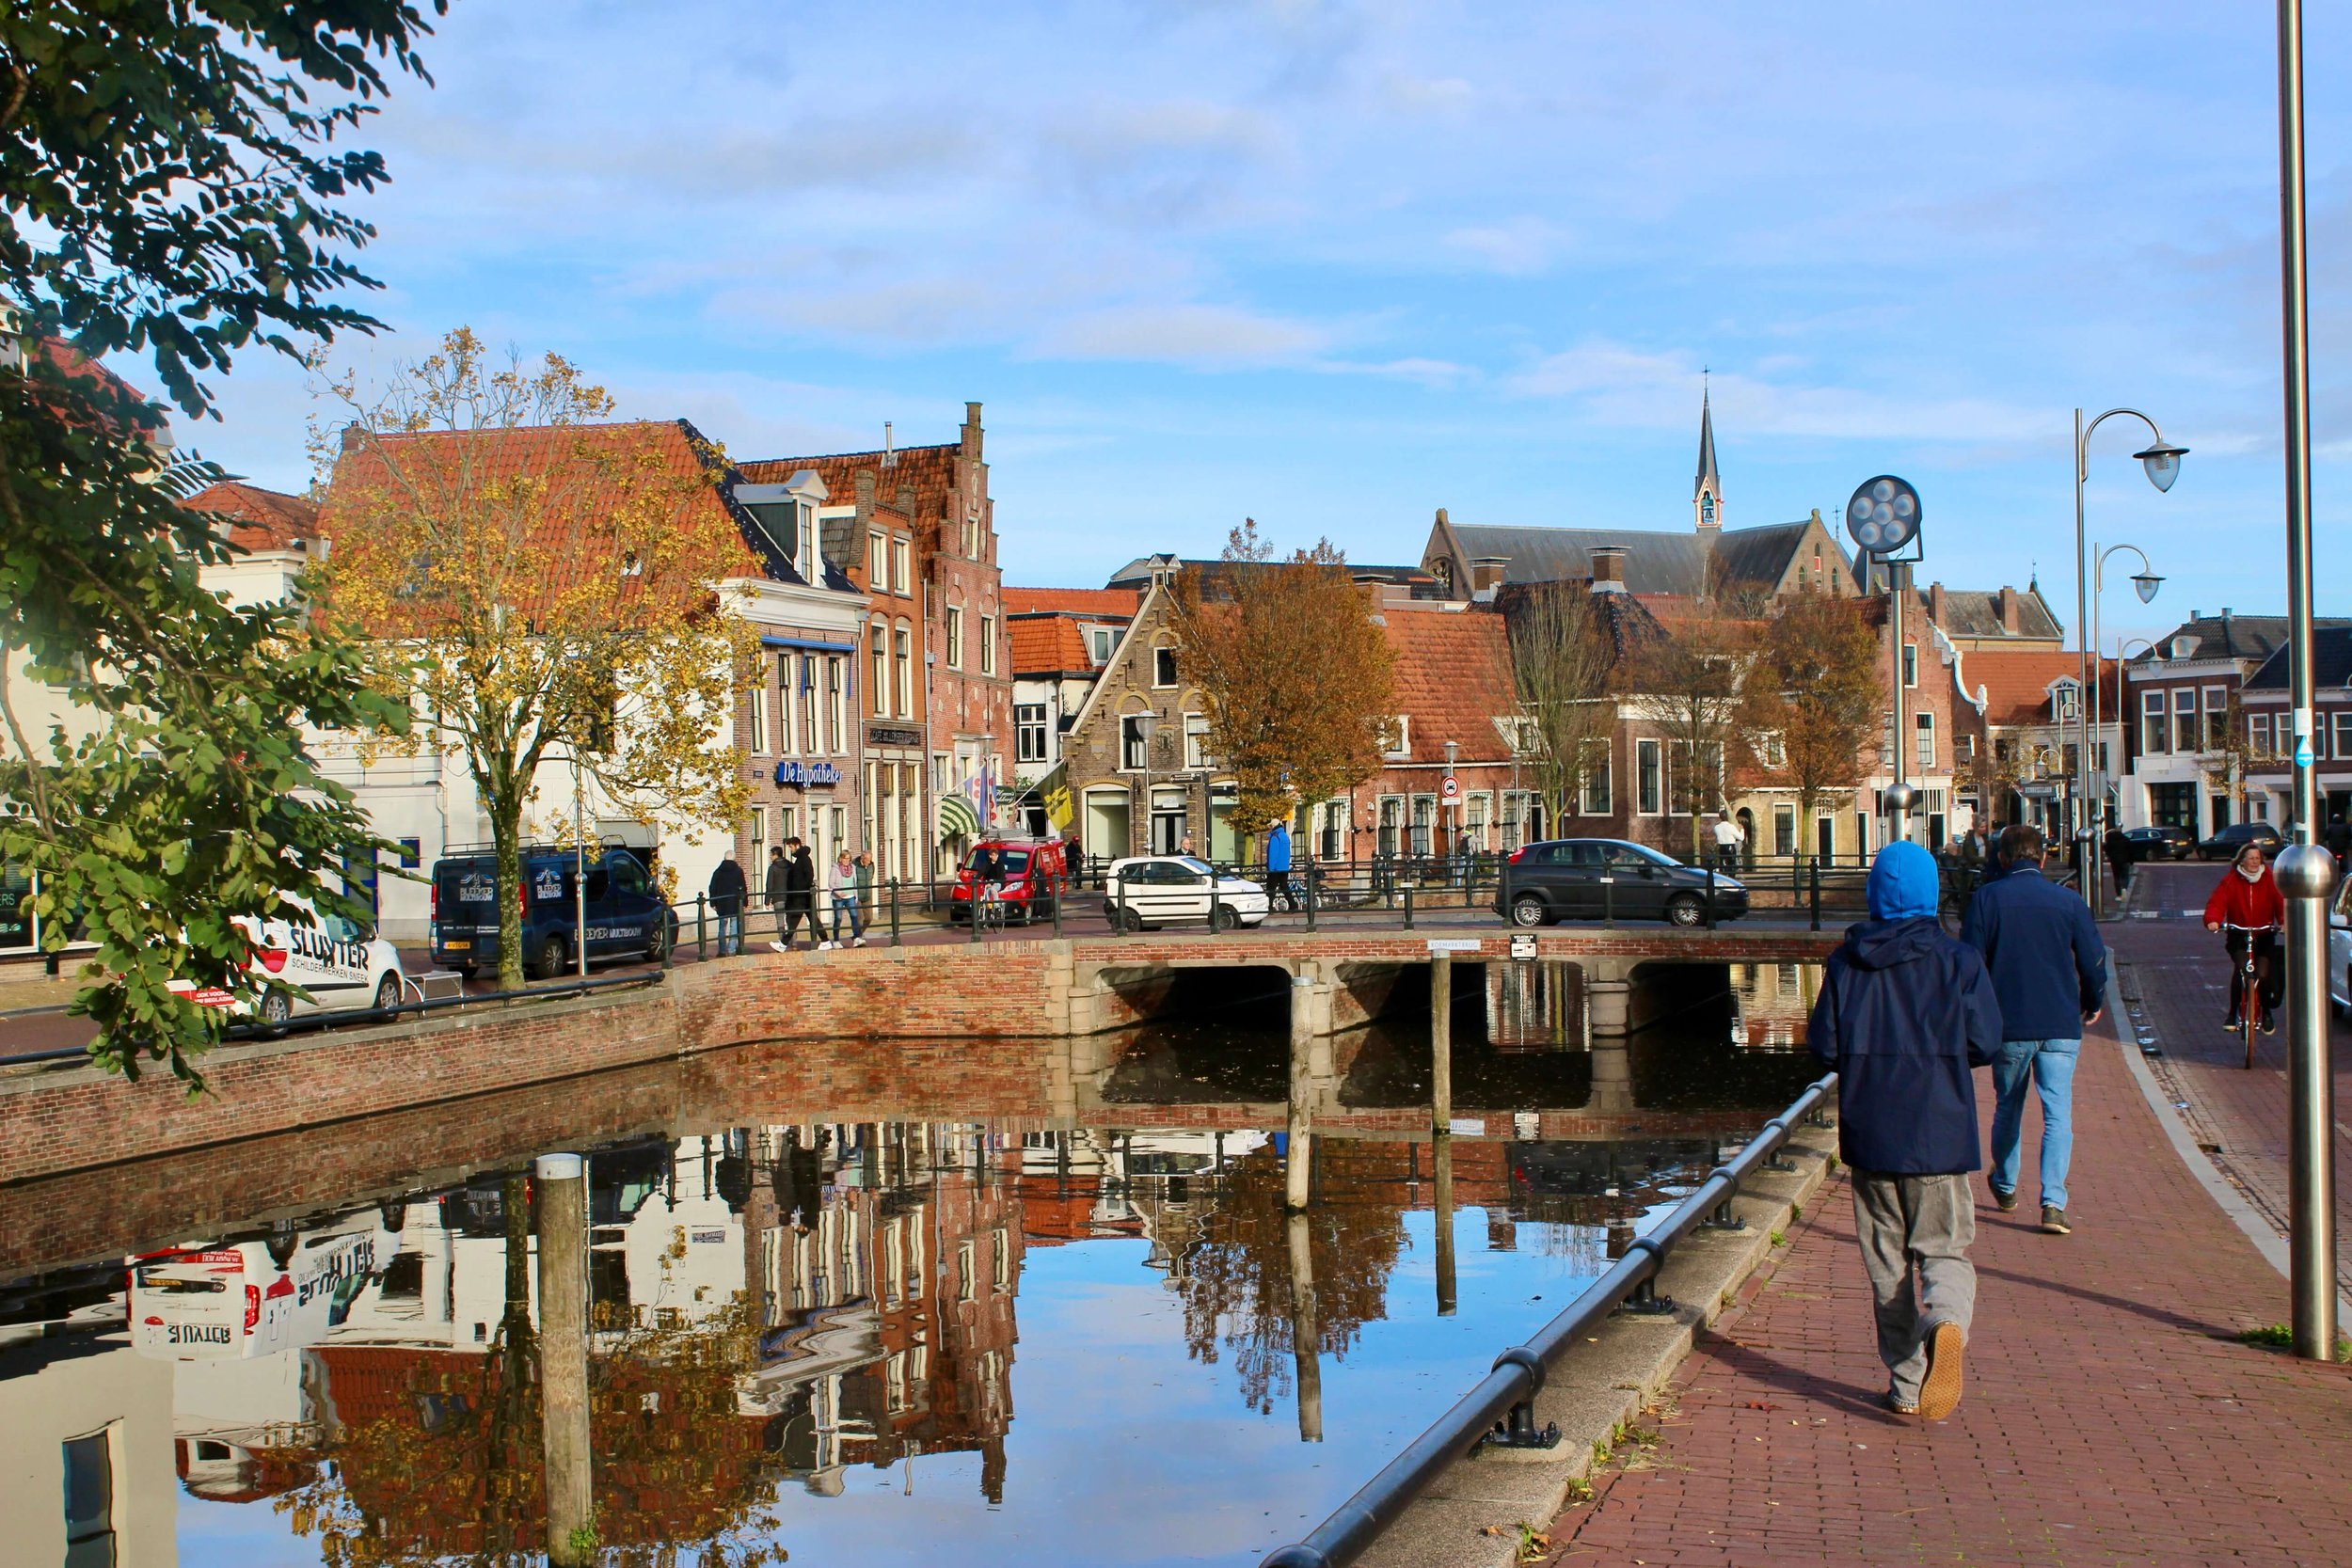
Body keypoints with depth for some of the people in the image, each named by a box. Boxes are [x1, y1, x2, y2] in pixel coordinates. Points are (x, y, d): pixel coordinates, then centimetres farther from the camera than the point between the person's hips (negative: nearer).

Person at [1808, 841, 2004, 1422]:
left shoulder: (1846, 962, -2)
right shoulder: (1957, 960, -5)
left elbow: (1823, 1043, -3)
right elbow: (1984, 1044, -4)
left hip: (1868, 1133, 1)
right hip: (1939, 1134, -1)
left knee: (1886, 1261, 12)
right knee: (1944, 1248, 6)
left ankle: (1906, 1384, 14)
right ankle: (1947, 1322, -26)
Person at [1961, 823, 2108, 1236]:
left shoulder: (1986, 898, -4)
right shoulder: (2068, 900, -2)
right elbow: (2093, 959, 3)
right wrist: (2093, 1004, 22)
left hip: (2008, 1025, 1)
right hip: (2060, 1025, -1)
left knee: (2008, 1108, 19)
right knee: (2058, 1114, -1)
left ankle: (2005, 1186, 35)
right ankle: (2053, 1201, -13)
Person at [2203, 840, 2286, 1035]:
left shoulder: (2269, 880, -1)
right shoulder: (2231, 880, -4)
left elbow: (2281, 903, -7)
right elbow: (2217, 902, -13)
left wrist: (2284, 922, -27)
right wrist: (2213, 920, -33)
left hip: (2264, 936, 1)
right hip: (2238, 936, -1)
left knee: (2263, 974, -14)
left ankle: (2266, 1012, 15)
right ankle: (2233, 1013, -11)